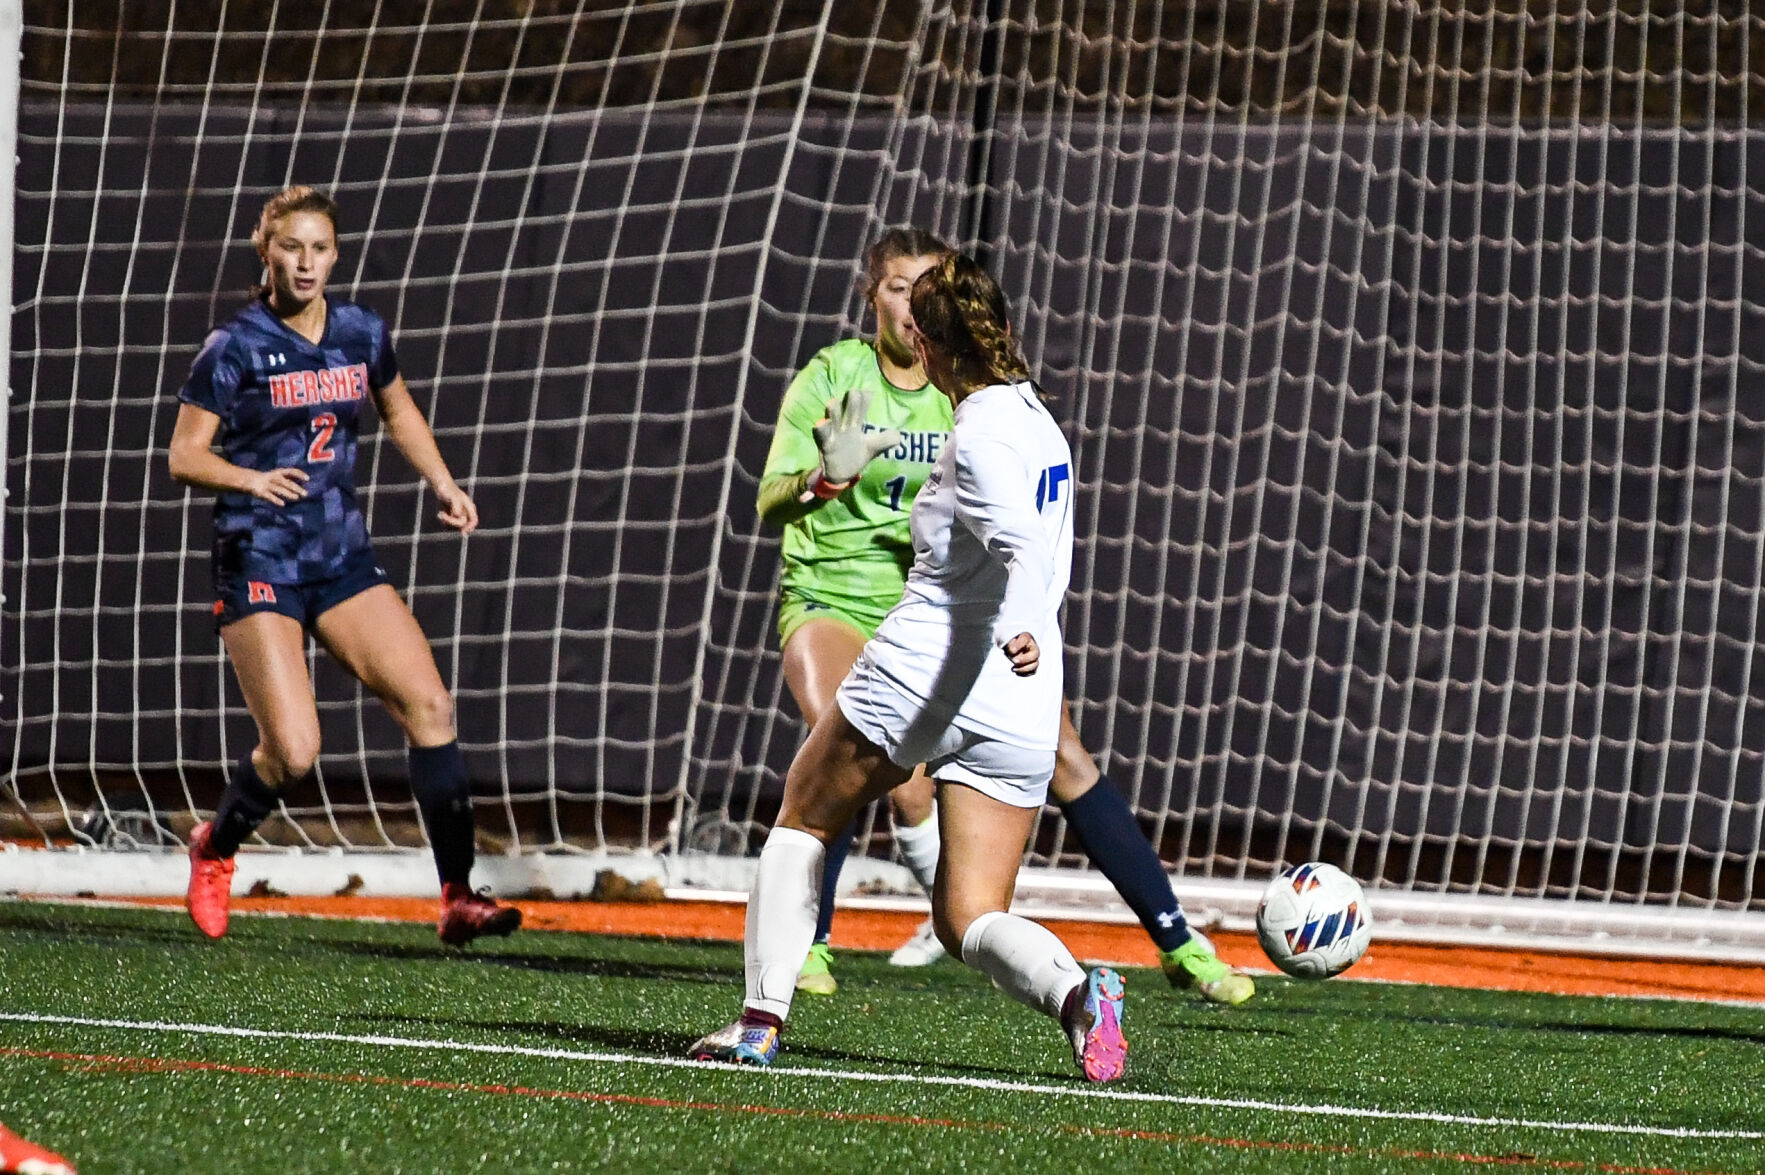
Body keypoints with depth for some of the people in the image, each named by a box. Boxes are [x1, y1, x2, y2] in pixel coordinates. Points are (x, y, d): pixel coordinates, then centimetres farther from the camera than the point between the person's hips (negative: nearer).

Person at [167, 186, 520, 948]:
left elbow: (398, 411, 25)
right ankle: (213, 851, 18)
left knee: (429, 706, -10)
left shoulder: (363, 334, 6)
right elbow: (184, 456, -8)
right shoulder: (235, 347, -9)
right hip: (259, 563, -5)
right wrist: (251, 479, -26)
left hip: (343, 558, 5)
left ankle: (458, 898, -5)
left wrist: (443, 485, 12)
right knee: (292, 750, -14)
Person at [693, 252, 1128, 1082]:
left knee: (801, 824, 18)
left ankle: (761, 1019, 12)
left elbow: (1026, 548, -26)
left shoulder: (981, 433, -9)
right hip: (1019, 707, 7)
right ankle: (1072, 990, -28)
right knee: (969, 919, 4)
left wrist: (1018, 631, -42)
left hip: (918, 673, -7)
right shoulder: (1037, 421, 16)